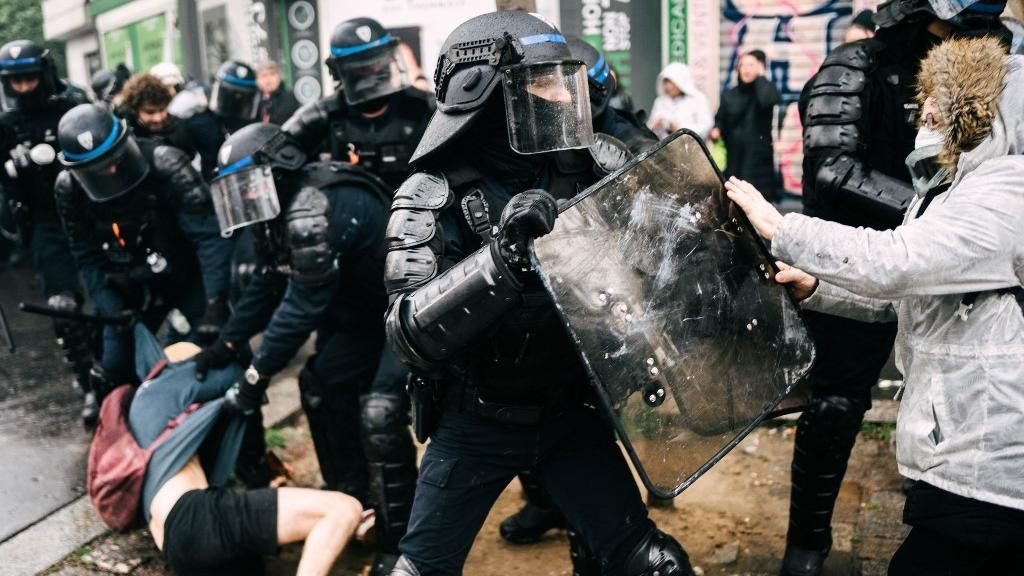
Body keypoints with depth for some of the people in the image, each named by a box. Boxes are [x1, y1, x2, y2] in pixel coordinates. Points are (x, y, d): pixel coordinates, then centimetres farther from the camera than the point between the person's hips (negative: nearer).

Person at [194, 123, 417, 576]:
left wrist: (257, 374, -18)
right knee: (322, 383, 12)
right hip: (369, 309, 11)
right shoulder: (281, 210, 3)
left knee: (380, 414, -19)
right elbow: (267, 283, 12)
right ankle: (351, 500, 26)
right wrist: (227, 344, 8)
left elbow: (304, 305, -26)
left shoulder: (312, 212, -29)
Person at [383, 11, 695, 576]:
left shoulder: (576, 170, -5)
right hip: (477, 423, -3)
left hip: (570, 411, 3)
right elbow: (409, 335, -29)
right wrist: (500, 260, -42)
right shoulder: (433, 196, -18)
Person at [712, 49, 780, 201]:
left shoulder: (766, 89, -1)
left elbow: (766, 100, -25)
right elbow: (720, 120, 15)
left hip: (758, 157, -3)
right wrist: (716, 130, -8)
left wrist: (760, 76, -12)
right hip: (733, 157, 4)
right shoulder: (729, 95, 11)